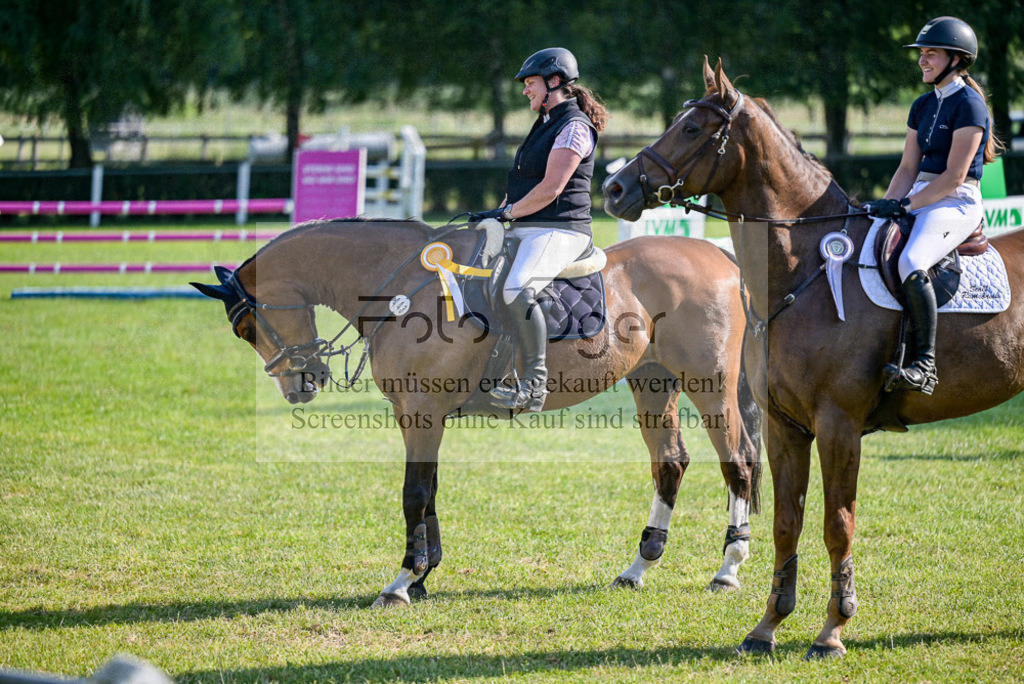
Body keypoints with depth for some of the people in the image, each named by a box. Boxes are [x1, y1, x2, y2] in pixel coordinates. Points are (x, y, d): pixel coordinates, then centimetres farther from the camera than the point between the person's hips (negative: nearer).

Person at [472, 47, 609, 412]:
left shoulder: (574, 127, -10)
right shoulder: (546, 124, 21)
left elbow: (551, 188, -17)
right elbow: (524, 182, 26)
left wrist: (507, 212, -12)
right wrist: (496, 213, 12)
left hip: (558, 231, -11)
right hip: (526, 231, 11)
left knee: (517, 289, -34)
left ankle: (533, 386, -35)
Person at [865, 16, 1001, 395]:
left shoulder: (969, 105, -10)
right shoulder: (923, 106, 16)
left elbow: (954, 177, -16)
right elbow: (908, 168, 15)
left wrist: (906, 205, -19)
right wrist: (887, 206, -1)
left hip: (957, 204, -9)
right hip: (920, 200, 9)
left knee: (911, 263, -35)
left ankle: (925, 364, -34)